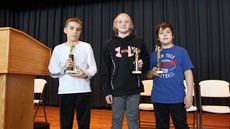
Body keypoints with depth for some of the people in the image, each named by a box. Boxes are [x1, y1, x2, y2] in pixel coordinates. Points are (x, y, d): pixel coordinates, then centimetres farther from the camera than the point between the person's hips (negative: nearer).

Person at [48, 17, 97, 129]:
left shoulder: (86, 47, 4)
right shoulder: (58, 49, 7)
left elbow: (93, 68, 2)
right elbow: (52, 72, 5)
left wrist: (85, 74, -17)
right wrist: (64, 67, -13)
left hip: (83, 90, 0)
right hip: (65, 91, 1)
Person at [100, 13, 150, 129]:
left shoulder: (139, 42, 4)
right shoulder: (109, 44, 3)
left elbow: (147, 61, 11)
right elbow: (105, 71, 2)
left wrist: (142, 65, -13)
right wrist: (107, 91, -3)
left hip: (134, 89, 0)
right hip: (116, 89, 0)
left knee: (133, 119, 10)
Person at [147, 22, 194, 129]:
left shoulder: (181, 51, -1)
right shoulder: (154, 55, 7)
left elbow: (188, 72, -2)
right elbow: (148, 75, 14)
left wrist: (190, 93, -9)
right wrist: (152, 72, -9)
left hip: (177, 97, -2)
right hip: (158, 98, 3)